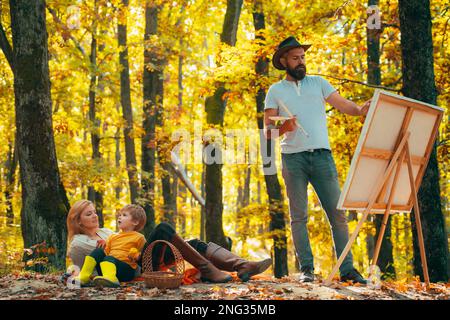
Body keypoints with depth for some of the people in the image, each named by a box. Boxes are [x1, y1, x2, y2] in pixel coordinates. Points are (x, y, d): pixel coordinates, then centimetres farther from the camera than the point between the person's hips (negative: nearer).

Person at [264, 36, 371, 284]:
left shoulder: (318, 83, 16)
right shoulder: (275, 91, 12)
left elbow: (344, 105, 6)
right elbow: (267, 132, 8)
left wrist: (361, 110, -15)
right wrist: (284, 128, -14)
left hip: (322, 154, 1)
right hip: (293, 157, -1)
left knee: (337, 213, -4)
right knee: (299, 215, -1)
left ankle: (347, 269, -1)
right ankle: (306, 269, 3)